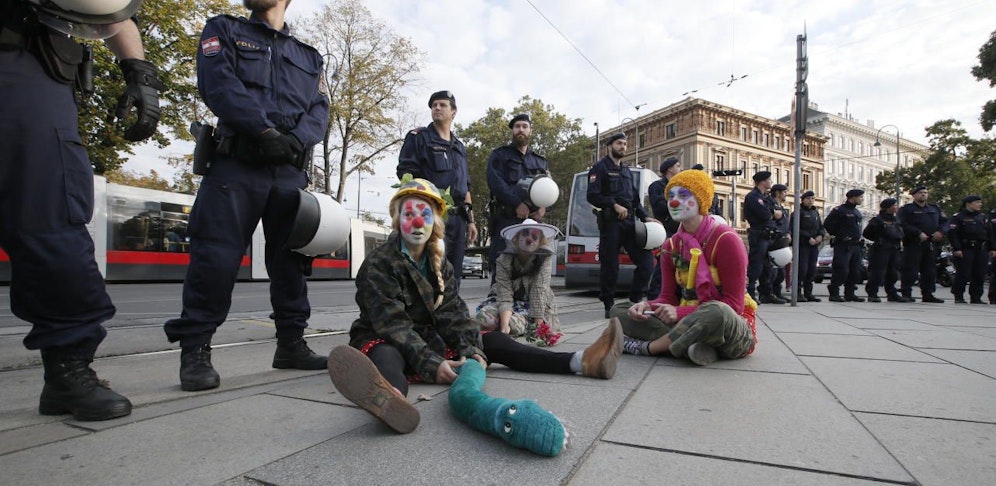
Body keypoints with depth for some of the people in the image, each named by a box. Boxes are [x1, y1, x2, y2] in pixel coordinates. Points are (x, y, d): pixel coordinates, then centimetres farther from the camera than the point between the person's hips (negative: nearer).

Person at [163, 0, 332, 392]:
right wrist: (264, 130, -17)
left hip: (290, 171, 3)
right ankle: (195, 350, 2)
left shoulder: (309, 58, 22)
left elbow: (319, 111, 8)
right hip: (237, 164, -3)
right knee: (216, 258, -8)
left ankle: (291, 343, 14)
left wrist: (296, 139, -13)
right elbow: (218, 85, -4)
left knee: (290, 260, 5)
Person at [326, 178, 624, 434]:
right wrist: (430, 365, -34)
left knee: (492, 342, -6)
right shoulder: (378, 264, -12)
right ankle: (390, 399, -78)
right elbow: (393, 323, -23)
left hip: (431, 340, 6)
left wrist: (469, 350, -24)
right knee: (385, 357, -40)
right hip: (387, 342, -6)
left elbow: (452, 312, -6)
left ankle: (582, 361, -14)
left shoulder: (440, 266, 7)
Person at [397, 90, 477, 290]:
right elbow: (406, 176, -5)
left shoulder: (459, 147, 23)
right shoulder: (418, 138, 5)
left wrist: (471, 220, 17)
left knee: (453, 276, 8)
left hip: (458, 217, 6)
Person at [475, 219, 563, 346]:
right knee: (485, 317, -27)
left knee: (514, 322, -33)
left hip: (532, 306, -2)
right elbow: (505, 295, -24)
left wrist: (538, 326, -30)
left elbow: (539, 291, -23)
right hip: (512, 302, 2)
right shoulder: (504, 260, -17)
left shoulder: (543, 259, -17)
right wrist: (504, 325, -39)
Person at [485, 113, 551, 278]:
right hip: (506, 218, -3)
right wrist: (517, 204, -17)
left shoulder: (540, 161, 25)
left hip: (533, 219, 4)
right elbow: (495, 182, -5)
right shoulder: (499, 155, 11)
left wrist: (544, 206, -8)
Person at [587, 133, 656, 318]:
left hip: (629, 222, 7)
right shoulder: (600, 168, 1)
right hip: (610, 222, -6)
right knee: (610, 266, -3)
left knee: (646, 260, -1)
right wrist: (614, 205, -17)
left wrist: (645, 218, 10)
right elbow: (592, 196, -10)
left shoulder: (627, 171, 23)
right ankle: (609, 306, 9)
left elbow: (635, 199, 23)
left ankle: (636, 299, 10)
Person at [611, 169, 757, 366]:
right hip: (688, 322, 6)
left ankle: (645, 347, -22)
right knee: (619, 311, -7)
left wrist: (679, 312, -28)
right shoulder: (671, 245, 6)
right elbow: (668, 297, 3)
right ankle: (688, 345, -26)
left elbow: (733, 304, -17)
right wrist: (647, 306, -21)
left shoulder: (726, 240, -13)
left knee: (717, 312, -41)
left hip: (729, 324, -5)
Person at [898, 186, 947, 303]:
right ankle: (906, 293, -2)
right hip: (913, 244, -6)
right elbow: (904, 225, -10)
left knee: (930, 271, 8)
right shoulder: (906, 209, 2)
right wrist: (919, 233, -19)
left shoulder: (935, 208, 21)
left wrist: (940, 232, -5)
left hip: (932, 244, 6)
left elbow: (944, 222, 15)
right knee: (910, 270, -7)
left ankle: (927, 294, 15)